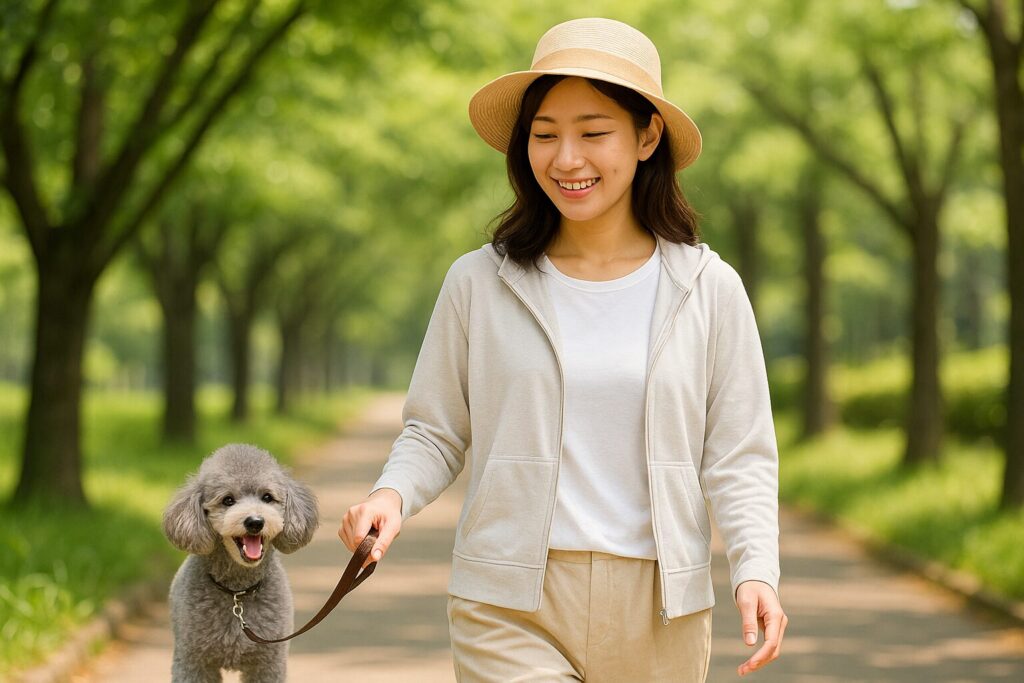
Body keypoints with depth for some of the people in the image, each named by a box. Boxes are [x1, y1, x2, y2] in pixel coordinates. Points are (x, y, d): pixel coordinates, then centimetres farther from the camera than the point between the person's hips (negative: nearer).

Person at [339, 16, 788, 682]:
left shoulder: (709, 289, 3)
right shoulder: (479, 283, 2)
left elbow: (739, 457, 4)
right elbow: (436, 433, 8)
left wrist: (756, 570, -11)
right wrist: (393, 494, -12)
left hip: (658, 612, 1)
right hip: (511, 608, -1)